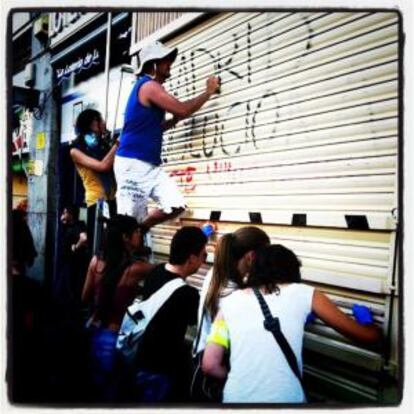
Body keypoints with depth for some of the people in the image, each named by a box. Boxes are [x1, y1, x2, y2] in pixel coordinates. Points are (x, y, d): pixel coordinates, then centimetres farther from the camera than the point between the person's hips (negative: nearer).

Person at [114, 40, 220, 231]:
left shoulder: (150, 88, 19)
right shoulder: (149, 86, -12)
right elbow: (182, 109, -16)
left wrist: (174, 120, 13)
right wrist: (208, 91, -3)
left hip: (150, 165, 9)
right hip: (132, 164, -9)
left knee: (177, 205, -1)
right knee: (130, 220, -4)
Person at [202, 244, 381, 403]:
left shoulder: (229, 302, 6)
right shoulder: (303, 294, 2)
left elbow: (210, 365, 2)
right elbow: (368, 335, 9)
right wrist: (371, 326, 32)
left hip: (236, 397, 2)